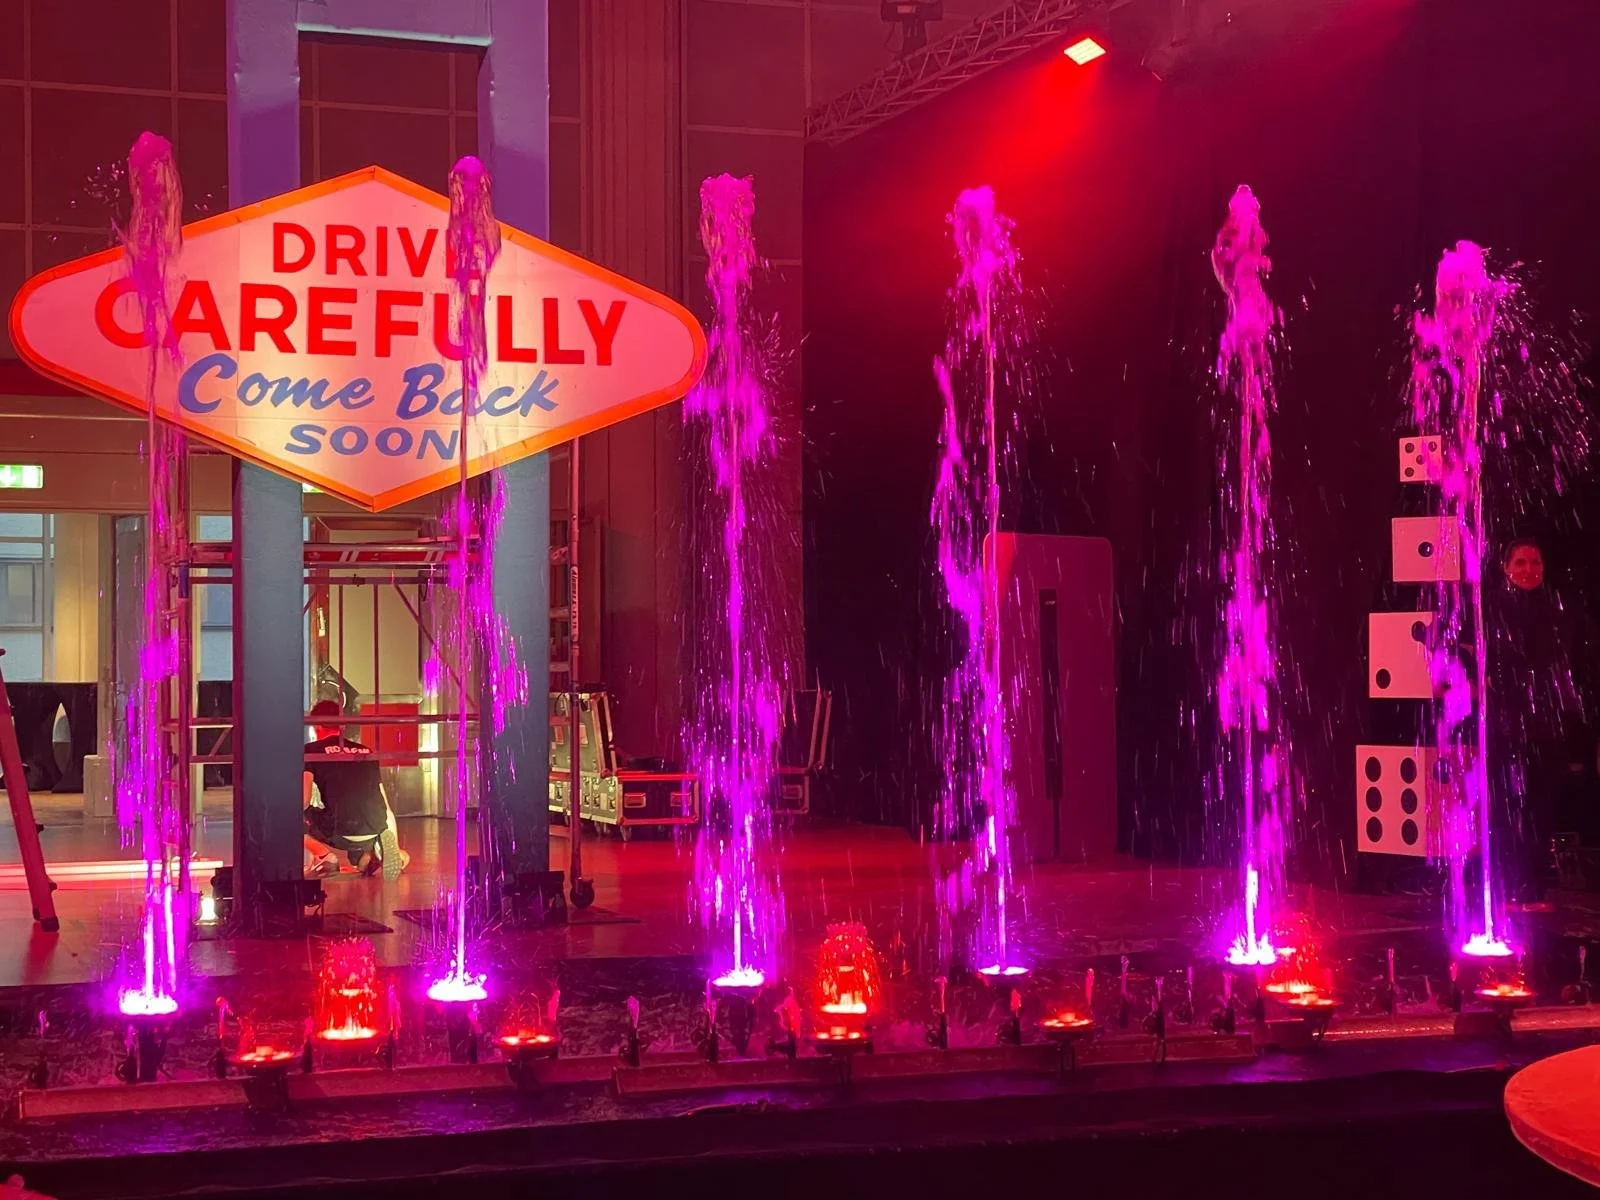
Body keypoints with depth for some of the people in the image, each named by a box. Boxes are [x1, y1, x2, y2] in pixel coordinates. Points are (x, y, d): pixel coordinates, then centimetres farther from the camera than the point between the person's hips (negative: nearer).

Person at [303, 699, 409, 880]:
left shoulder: (311, 750, 8)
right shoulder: (366, 752, 23)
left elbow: (303, 801, -4)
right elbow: (386, 810, 25)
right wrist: (395, 850, 33)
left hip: (340, 832, -4)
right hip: (376, 831, 4)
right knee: (362, 864, 38)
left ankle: (325, 855, 0)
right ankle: (369, 854, 3)